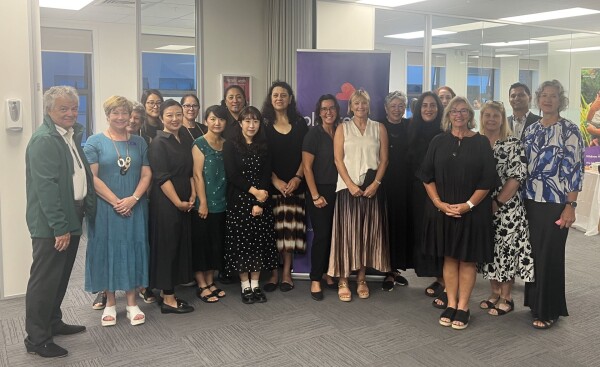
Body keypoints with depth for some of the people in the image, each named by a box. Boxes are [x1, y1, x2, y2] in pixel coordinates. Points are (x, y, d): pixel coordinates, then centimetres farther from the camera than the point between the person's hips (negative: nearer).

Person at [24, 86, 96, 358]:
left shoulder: (72, 135, 11)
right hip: (51, 225, -9)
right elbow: (46, 187, -22)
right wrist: (60, 227, -23)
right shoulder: (44, 140, -16)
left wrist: (87, 208, 13)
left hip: (70, 218, 9)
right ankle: (36, 339, 12)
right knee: (44, 280, 1)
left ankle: (53, 323, 34)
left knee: (61, 277, 19)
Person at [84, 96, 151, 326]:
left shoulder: (139, 142, 8)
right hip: (105, 208, -2)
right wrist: (115, 201, -14)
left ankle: (132, 303, 15)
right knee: (108, 250, 4)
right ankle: (110, 303, 17)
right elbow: (91, 177, -8)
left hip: (134, 208, 2)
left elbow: (146, 175, 4)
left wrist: (133, 199, -12)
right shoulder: (95, 142, -1)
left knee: (132, 250, 6)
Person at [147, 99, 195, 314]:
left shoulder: (184, 141, 14)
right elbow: (161, 177, -15)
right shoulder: (158, 143, -9)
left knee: (180, 246, 10)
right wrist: (178, 202, -15)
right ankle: (168, 300, 5)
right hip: (165, 203, -8)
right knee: (166, 246, -2)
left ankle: (169, 293, 21)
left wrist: (192, 196, 2)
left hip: (184, 203, 8)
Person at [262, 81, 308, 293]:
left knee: (291, 228, 2)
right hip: (271, 184, -1)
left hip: (294, 184, 1)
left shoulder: (299, 123, 9)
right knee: (272, 228, -1)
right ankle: (274, 272, 7)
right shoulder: (264, 124, 5)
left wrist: (298, 177, -8)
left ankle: (286, 272, 11)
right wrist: (275, 181, -11)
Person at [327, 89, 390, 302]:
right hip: (348, 186, -1)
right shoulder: (342, 128, 7)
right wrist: (351, 184, -12)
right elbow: (338, 159, -1)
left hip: (372, 187, 2)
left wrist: (375, 184, -9)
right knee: (346, 232, -3)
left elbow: (384, 159, 5)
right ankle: (343, 280, 3)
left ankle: (361, 279, 15)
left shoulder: (379, 128, 10)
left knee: (368, 232, 4)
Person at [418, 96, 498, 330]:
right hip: (442, 210, 2)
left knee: (467, 259, 5)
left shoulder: (481, 142, -1)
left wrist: (468, 205, -13)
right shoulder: (439, 142, 4)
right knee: (449, 257, 9)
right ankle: (451, 304, 18)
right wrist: (439, 203, -9)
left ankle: (463, 307, 14)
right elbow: (427, 176, 2)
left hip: (472, 211, -1)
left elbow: (487, 180, -4)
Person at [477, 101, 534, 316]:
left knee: (506, 248, 1)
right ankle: (495, 292, 26)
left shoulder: (513, 144, -5)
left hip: (507, 207, -4)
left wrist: (498, 202, -16)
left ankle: (506, 297, 14)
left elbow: (517, 177, -11)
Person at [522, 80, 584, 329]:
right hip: (531, 201, 5)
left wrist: (570, 205, -15)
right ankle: (535, 301, 27)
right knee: (532, 252, 11)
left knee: (550, 255, 1)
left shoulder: (569, 130, -7)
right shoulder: (531, 130, 9)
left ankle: (548, 311, 14)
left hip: (555, 204, -5)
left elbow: (575, 169, -10)